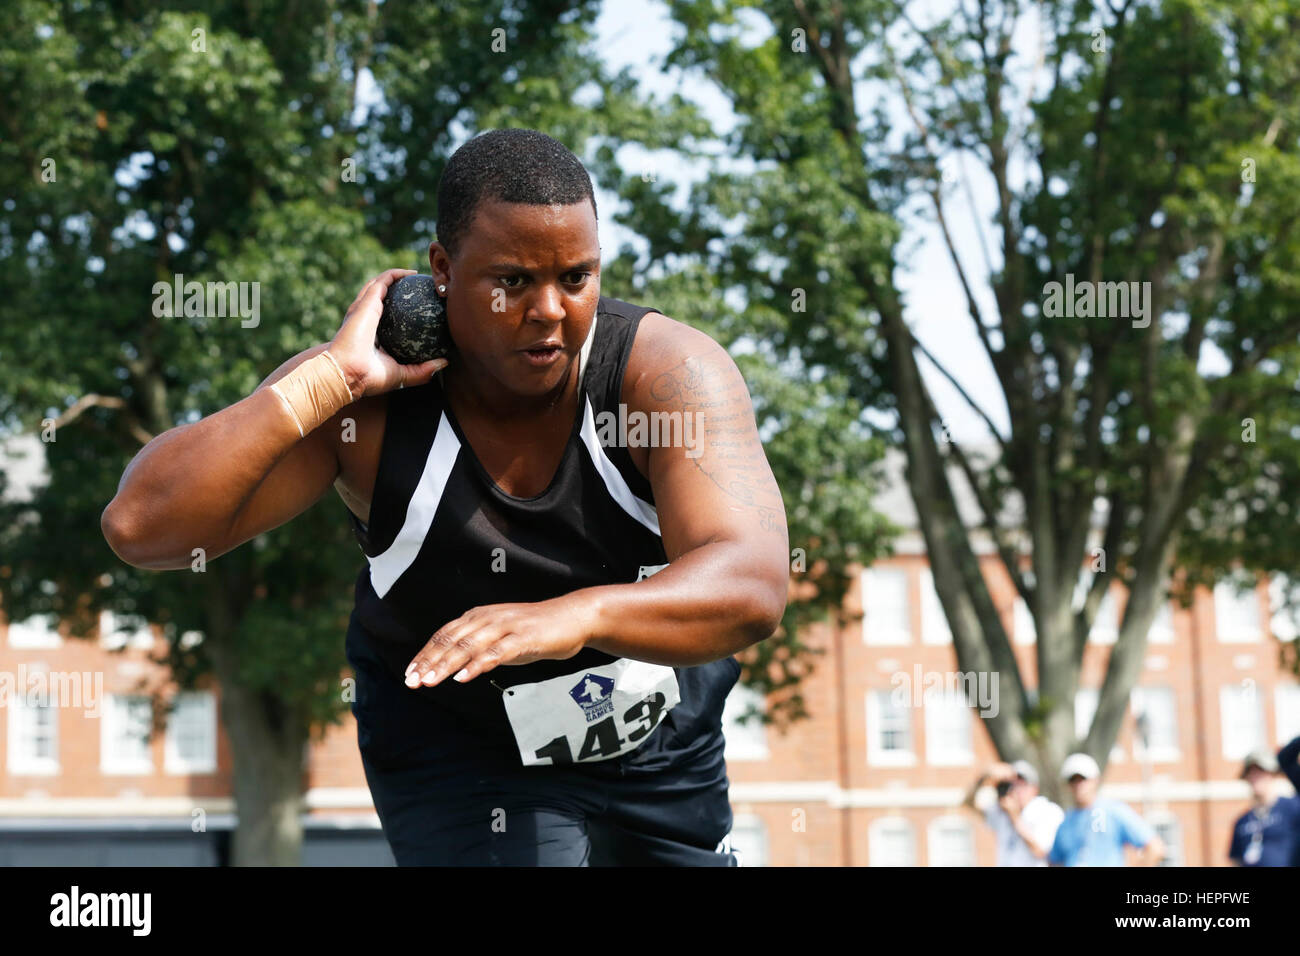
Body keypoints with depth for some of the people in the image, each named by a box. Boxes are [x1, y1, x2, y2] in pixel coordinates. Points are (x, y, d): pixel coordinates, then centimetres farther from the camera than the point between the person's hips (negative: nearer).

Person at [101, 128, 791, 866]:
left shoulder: (673, 370, -26)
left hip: (665, 742, 2)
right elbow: (140, 526, -33)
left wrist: (576, 615, -61)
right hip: (456, 746, -2)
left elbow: (753, 590, -42)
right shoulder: (367, 399, -23)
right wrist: (332, 378, -38)